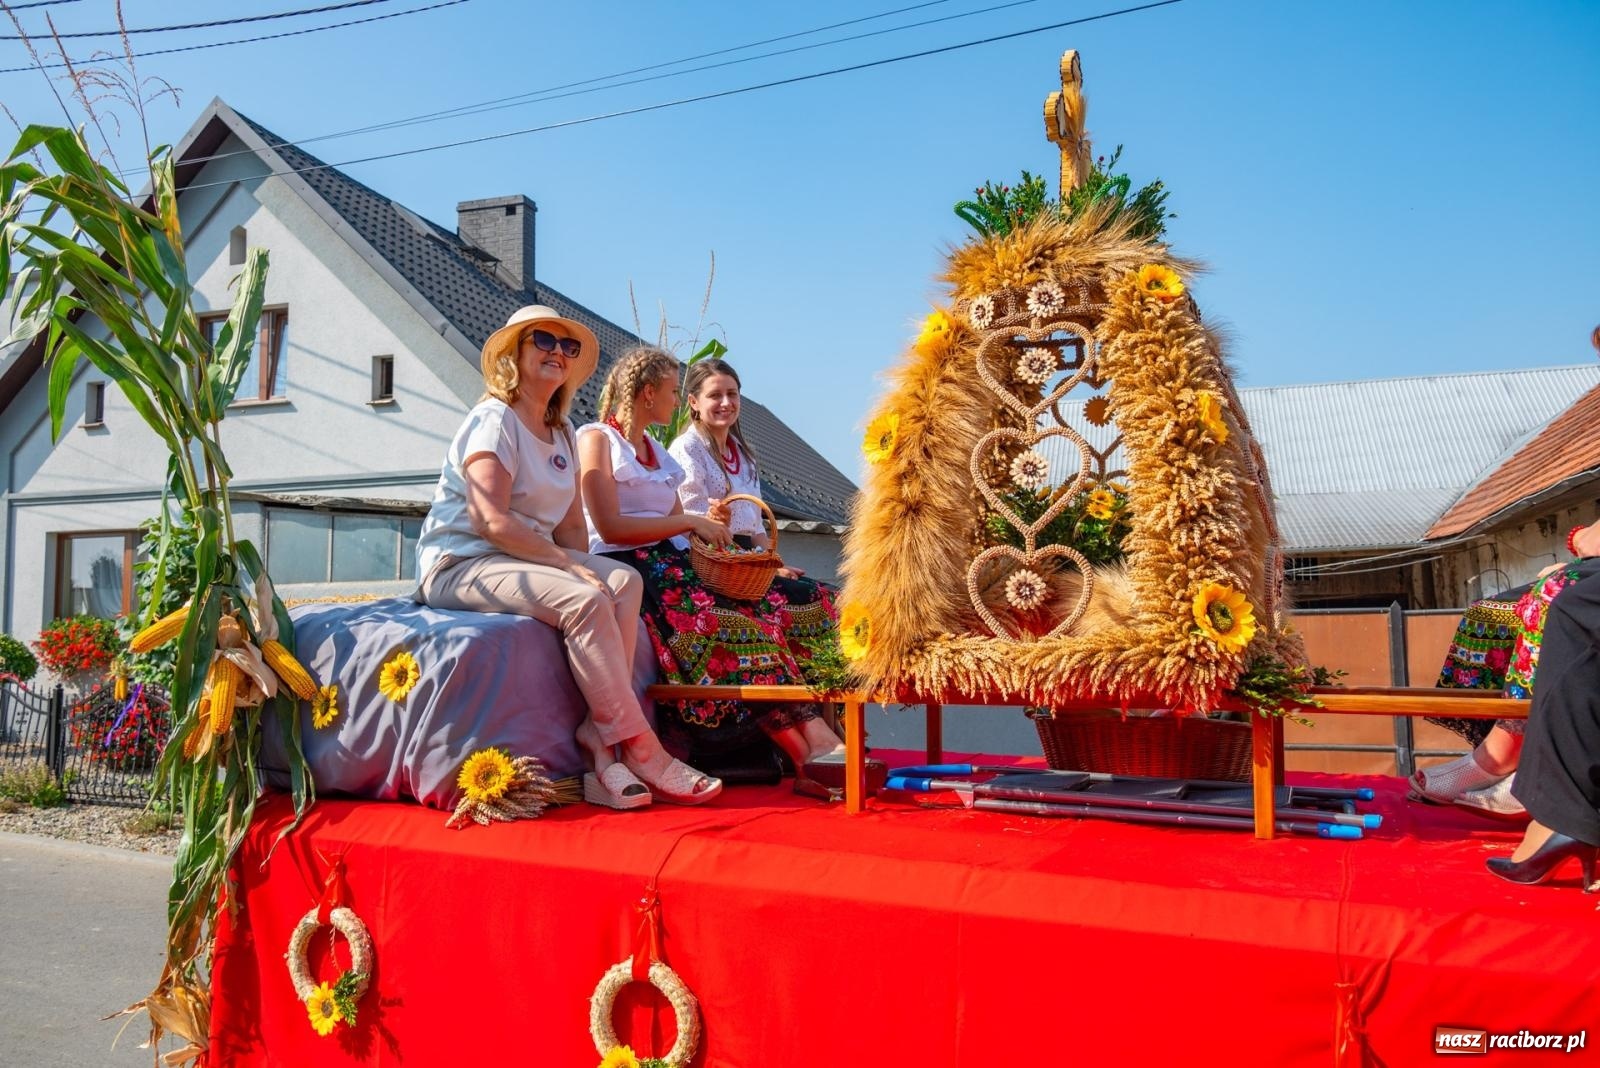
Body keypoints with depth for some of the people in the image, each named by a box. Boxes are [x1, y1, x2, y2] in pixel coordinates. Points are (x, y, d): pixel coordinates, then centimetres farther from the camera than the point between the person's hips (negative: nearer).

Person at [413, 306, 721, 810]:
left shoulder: (561, 433, 17)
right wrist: (572, 566, -23)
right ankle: (639, 749, -23)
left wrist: (582, 568, -10)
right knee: (584, 602, -31)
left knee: (623, 582, -18)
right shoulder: (495, 418, -9)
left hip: (524, 560, 8)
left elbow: (571, 526, 11)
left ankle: (601, 742, -24)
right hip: (460, 564, -8)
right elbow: (493, 521, -21)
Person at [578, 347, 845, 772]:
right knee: (725, 625, -31)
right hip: (629, 569, -7)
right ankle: (809, 754, -33)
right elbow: (610, 527, -13)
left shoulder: (657, 451, 25)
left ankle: (822, 740, -30)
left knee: (772, 609, -17)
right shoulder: (597, 438, 1)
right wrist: (690, 522, -11)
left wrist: (711, 526, -3)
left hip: (674, 564, 7)